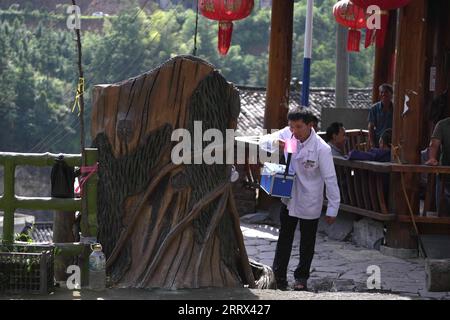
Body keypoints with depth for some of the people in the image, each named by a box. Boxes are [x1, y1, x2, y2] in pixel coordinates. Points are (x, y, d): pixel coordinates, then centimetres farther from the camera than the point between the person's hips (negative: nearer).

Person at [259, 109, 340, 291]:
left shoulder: (321, 148, -24)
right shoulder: (287, 135, -11)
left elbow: (330, 179, -18)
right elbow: (264, 141, 2)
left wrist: (333, 209, -15)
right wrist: (274, 141, -25)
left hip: (309, 203, -4)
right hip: (288, 198, 4)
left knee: (307, 242, 13)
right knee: (284, 238, 12)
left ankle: (301, 277, 28)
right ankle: (278, 276, 22)